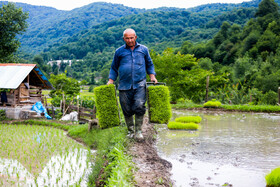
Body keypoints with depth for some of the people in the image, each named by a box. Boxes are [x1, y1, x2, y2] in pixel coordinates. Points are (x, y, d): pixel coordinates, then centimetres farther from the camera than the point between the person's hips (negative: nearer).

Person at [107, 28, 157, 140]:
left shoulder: (143, 49, 13)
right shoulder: (119, 51, 12)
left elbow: (149, 64, 24)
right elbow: (114, 68, 19)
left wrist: (152, 76, 9)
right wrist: (111, 81, 7)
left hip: (140, 84, -1)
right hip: (124, 86, 1)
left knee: (139, 106, -14)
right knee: (127, 110, 1)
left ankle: (138, 131, -3)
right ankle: (130, 131, 17)